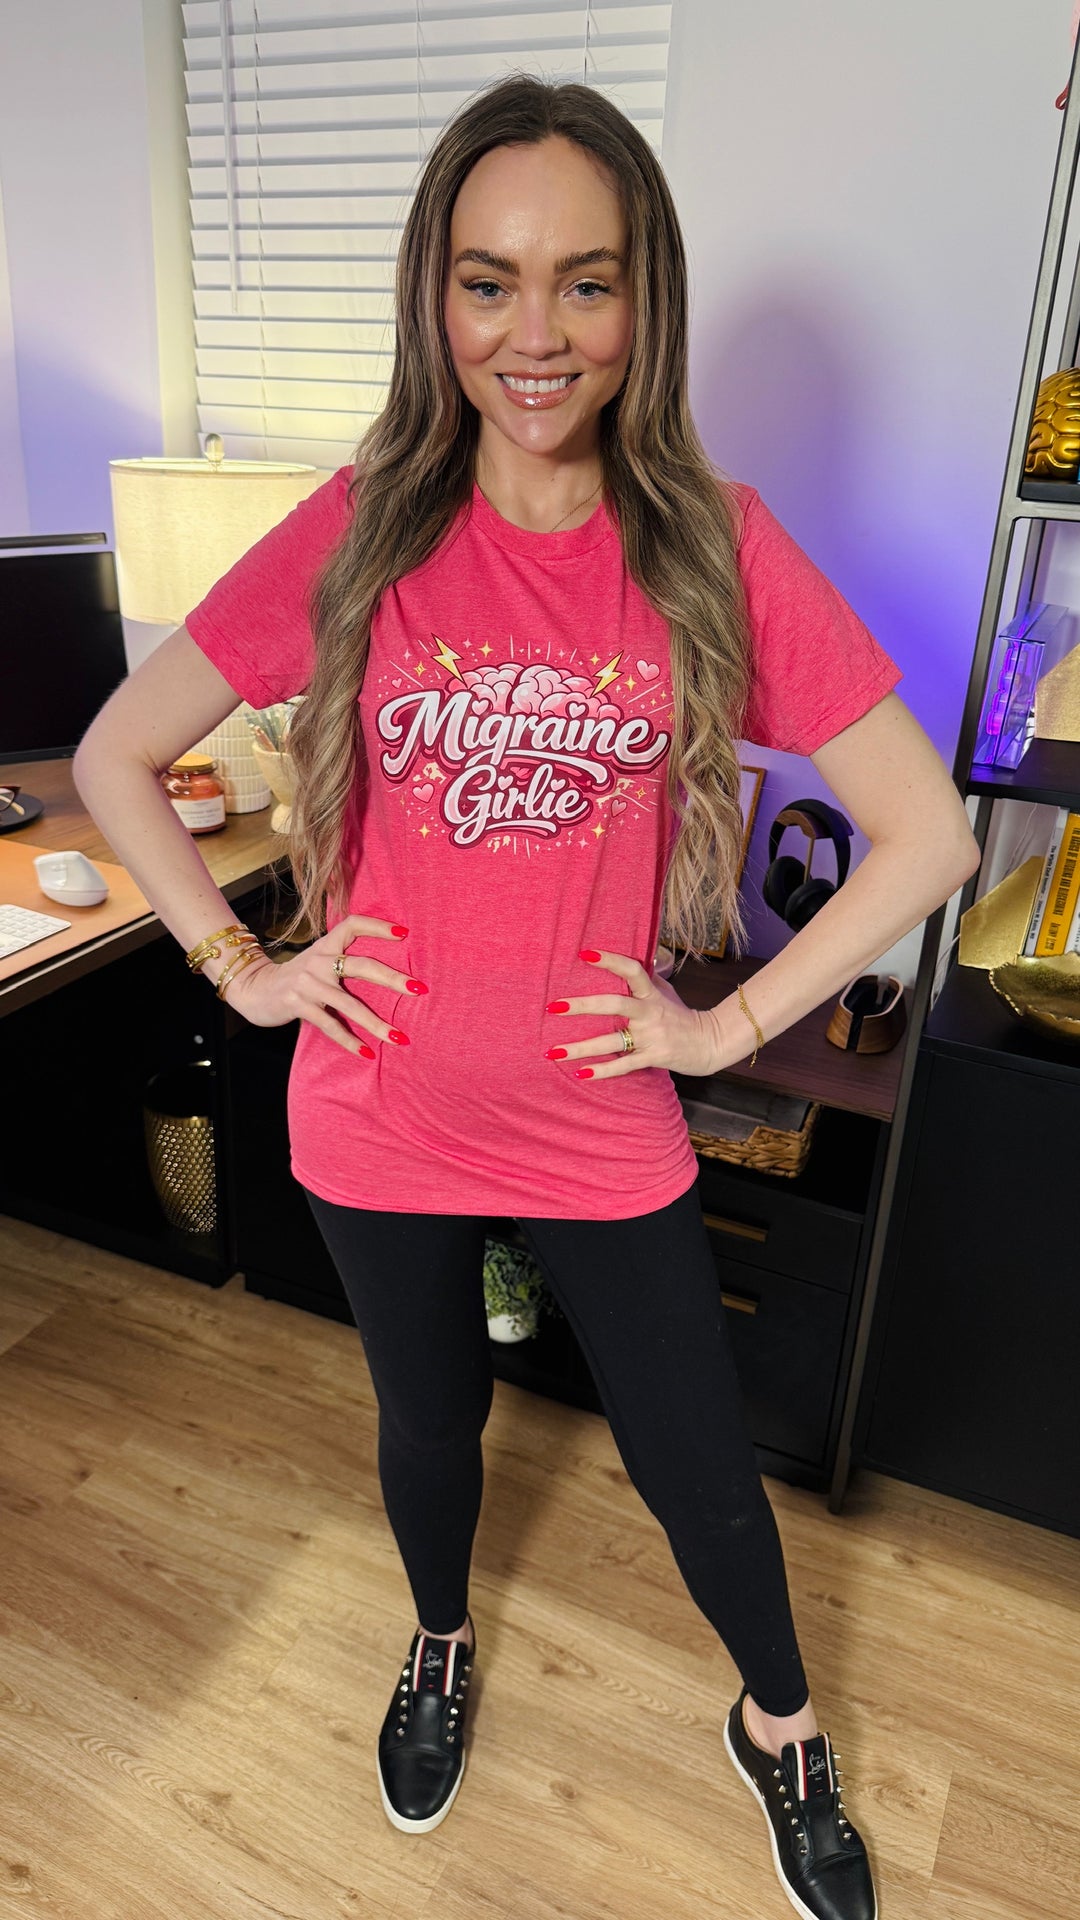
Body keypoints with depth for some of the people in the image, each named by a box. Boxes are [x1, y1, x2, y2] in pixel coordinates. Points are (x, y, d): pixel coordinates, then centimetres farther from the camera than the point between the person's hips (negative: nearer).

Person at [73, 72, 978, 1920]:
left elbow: (927, 833, -7)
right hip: (381, 1122, 1)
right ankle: (441, 1645, 60)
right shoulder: (358, 535, -8)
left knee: (701, 1465, 17)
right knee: (429, 1420, 25)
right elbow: (111, 760, 0)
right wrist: (243, 969, -6)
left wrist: (731, 1022, -10)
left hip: (605, 1130, 0)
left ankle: (780, 1728, 51)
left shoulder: (719, 550, -10)